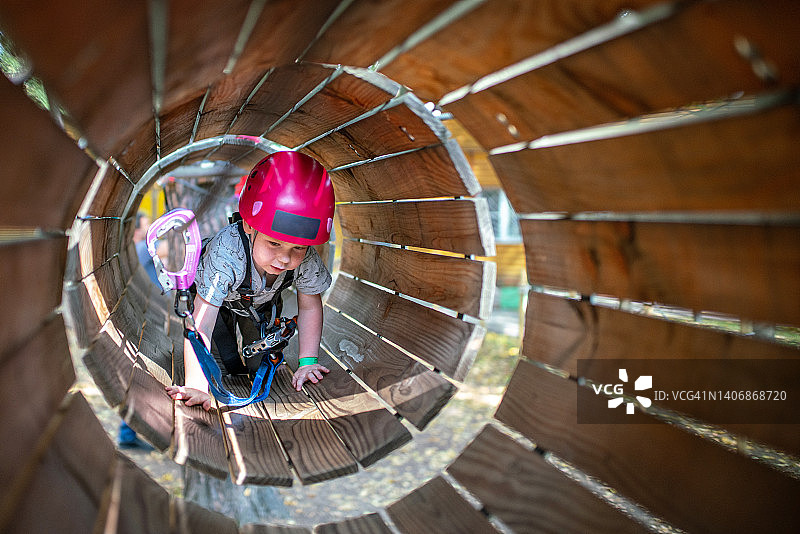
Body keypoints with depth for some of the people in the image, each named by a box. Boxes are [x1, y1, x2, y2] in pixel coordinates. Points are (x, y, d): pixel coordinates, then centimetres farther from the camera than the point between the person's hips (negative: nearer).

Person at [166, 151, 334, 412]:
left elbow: (309, 306, -18)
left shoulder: (306, 258, -36)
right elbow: (201, 324, -48)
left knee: (259, 364, 4)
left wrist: (307, 362, -23)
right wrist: (196, 387, -53)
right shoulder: (226, 254, -48)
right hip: (220, 300, -3)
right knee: (227, 364, -8)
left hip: (262, 301, 3)